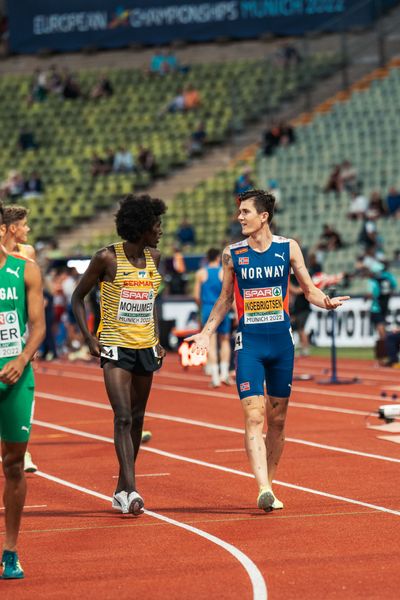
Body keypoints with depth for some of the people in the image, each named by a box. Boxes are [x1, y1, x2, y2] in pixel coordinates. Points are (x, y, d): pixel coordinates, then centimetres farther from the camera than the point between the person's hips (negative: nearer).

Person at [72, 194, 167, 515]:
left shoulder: (154, 257, 7)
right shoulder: (107, 258, -10)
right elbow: (78, 297, -1)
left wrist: (158, 340, 14)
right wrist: (88, 337, -10)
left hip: (145, 347, 6)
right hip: (115, 347, -6)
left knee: (137, 418, 9)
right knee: (123, 417, -16)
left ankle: (121, 491, 18)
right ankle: (132, 491, -22)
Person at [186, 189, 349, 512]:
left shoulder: (288, 248, 2)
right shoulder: (232, 254, 3)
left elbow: (309, 289, 7)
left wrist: (327, 302, -13)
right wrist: (206, 333, 9)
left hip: (282, 340, 1)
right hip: (249, 342, -1)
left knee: (278, 419, 8)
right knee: (254, 417, -13)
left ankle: (270, 484, 22)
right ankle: (264, 490, -22)